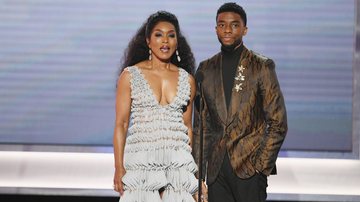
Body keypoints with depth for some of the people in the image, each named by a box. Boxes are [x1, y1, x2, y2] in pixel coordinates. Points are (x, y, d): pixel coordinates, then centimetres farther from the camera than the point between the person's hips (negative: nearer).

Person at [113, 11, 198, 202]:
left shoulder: (187, 80, 9)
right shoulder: (130, 75, 2)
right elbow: (120, 124, 0)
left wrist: (192, 168, 11)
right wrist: (119, 167, -8)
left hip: (178, 164, 2)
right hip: (141, 162, -2)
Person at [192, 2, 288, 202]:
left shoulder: (262, 66, 0)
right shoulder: (206, 69, 11)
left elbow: (278, 124, -1)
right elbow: (201, 125, 13)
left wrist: (262, 165, -8)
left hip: (249, 166, -3)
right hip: (216, 169, 3)